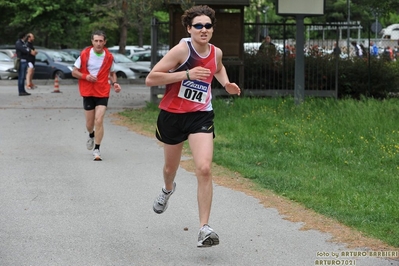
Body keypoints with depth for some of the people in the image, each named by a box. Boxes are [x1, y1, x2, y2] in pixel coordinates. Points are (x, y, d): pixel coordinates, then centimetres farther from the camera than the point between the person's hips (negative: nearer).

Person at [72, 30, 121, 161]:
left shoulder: (109, 56, -3)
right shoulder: (85, 54, -7)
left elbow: (112, 73, 13)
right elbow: (74, 72, 0)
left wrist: (114, 83, -7)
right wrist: (86, 76, -19)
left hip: (103, 93, 0)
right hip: (87, 93, 1)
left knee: (99, 121, -13)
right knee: (90, 123, 10)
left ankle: (97, 150, -4)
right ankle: (91, 136, 46)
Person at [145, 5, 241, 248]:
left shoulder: (216, 52, -1)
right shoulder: (182, 49, -18)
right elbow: (150, 79, -22)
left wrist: (226, 83, 4)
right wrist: (187, 74, -27)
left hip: (201, 116, 2)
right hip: (173, 114, -1)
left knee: (204, 169, -18)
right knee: (171, 166, 21)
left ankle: (204, 228, -15)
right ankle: (168, 190, 59)